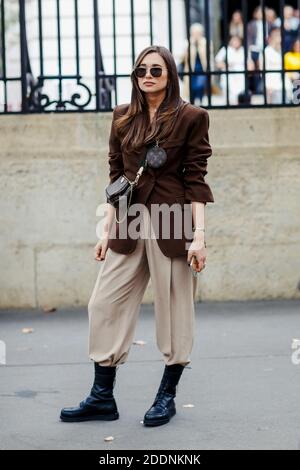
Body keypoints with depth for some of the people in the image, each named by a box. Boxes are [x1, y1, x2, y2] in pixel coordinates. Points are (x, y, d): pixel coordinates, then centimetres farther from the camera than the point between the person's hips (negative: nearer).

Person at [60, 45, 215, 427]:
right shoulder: (123, 117, 10)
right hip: (129, 225, 4)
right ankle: (102, 398, 11)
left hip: (171, 224, -4)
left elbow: (196, 180, -4)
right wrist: (108, 229, 11)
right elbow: (116, 176, 13)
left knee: (174, 308, 3)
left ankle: (167, 395, 17)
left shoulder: (190, 117, -2)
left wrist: (198, 235, -9)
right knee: (105, 304, 2)